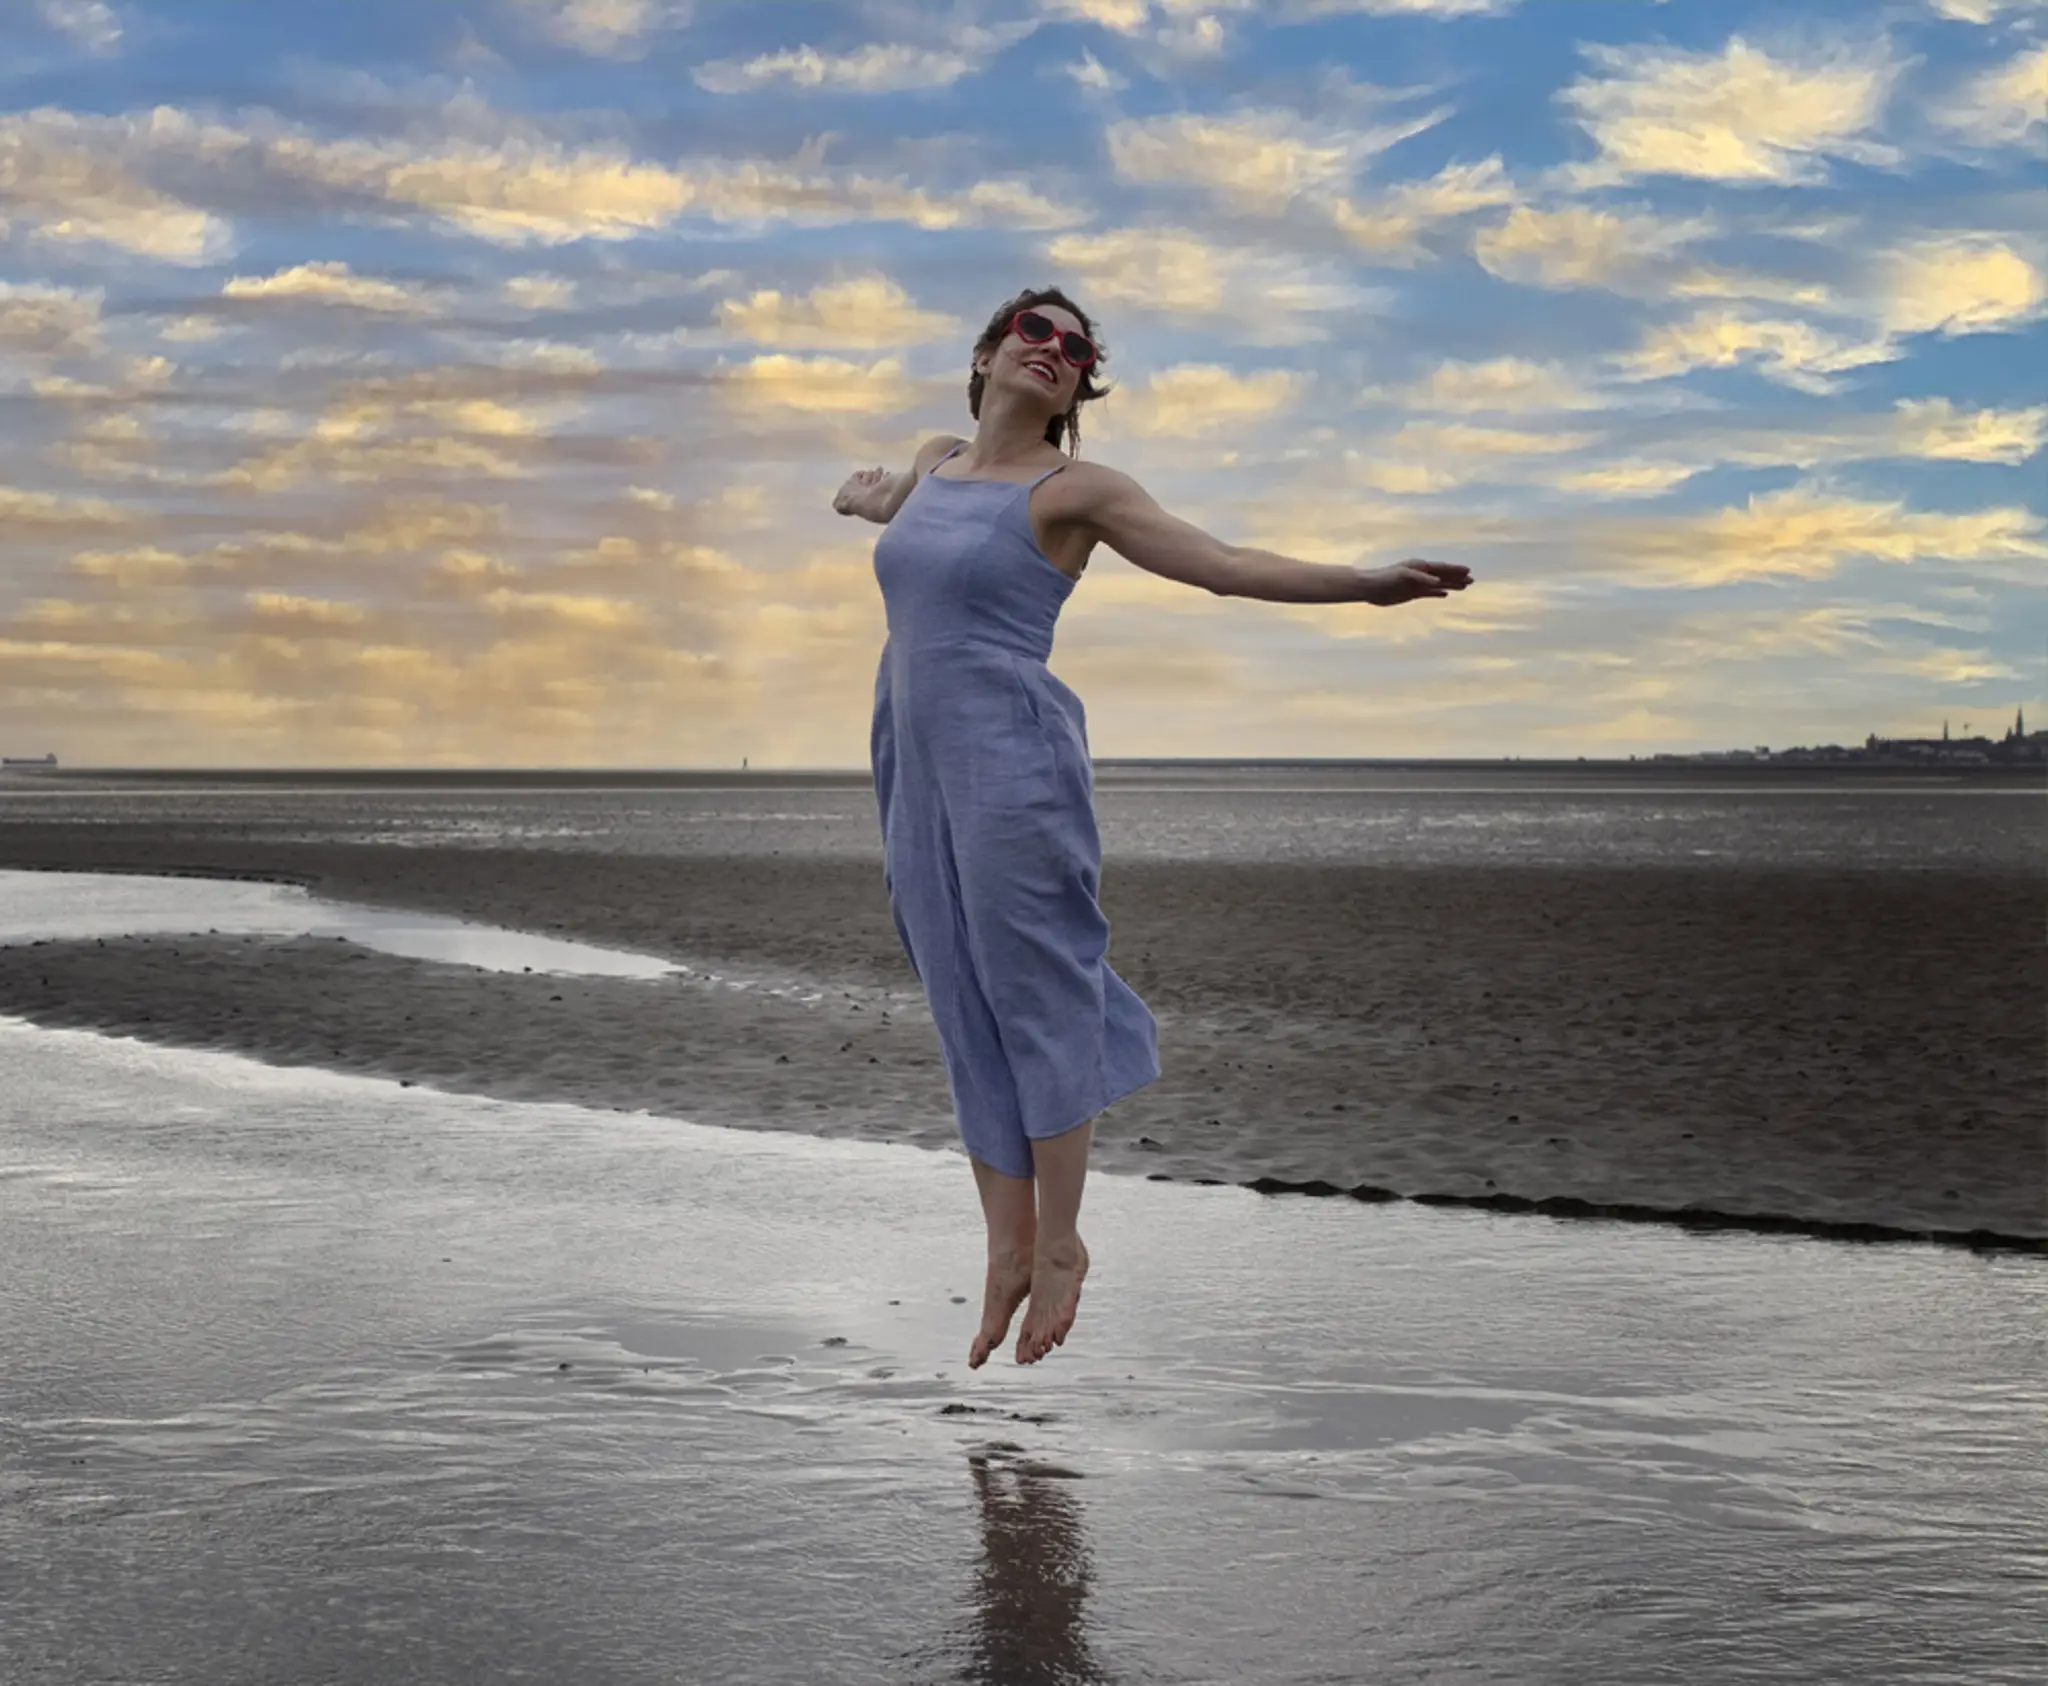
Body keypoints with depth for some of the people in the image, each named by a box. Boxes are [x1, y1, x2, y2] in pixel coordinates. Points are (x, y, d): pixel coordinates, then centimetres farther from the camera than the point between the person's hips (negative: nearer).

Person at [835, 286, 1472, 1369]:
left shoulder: (1071, 491, -2)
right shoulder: (933, 462, 16)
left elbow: (1225, 566, -6)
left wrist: (1367, 583, -12)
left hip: (1010, 761, -6)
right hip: (914, 768, 6)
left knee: (1033, 996, -2)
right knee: (966, 1016, 7)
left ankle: (1060, 1246, 9)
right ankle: (1007, 1247, 15)